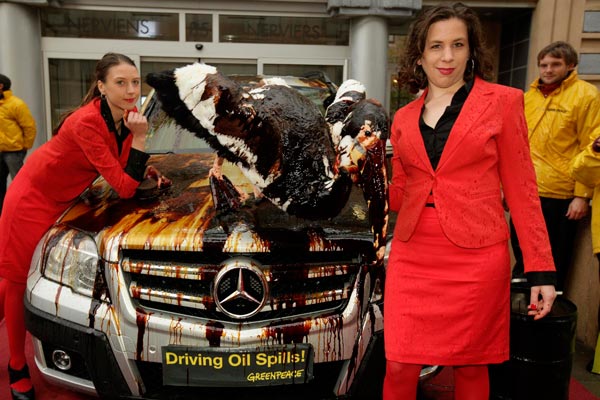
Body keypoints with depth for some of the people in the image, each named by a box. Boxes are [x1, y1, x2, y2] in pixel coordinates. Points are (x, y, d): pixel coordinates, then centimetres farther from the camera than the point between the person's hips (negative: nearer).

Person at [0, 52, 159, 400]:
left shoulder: (126, 116, -9)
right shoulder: (87, 123, -32)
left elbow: (127, 175, -2)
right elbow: (124, 189, -33)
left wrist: (144, 175, -21)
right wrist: (139, 138, -34)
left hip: (65, 199, 8)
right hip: (34, 197, -7)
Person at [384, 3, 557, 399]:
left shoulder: (503, 101, 1)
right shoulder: (404, 118, 10)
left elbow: (520, 187, -1)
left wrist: (542, 269, -4)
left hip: (476, 257, -2)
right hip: (412, 256, 3)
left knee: (470, 366, 11)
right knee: (400, 367, 4)